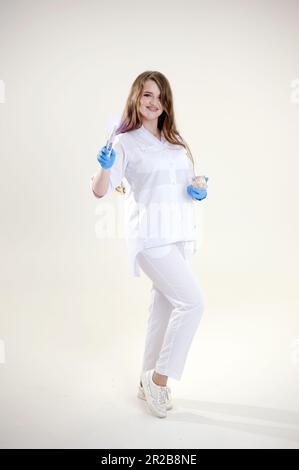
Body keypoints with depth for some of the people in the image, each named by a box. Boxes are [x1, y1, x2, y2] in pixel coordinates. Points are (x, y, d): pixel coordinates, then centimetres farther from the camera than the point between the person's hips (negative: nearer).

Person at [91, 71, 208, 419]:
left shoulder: (176, 142, 17)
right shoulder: (125, 143, -1)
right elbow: (100, 190, -7)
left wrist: (199, 192, 4)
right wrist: (104, 166, -27)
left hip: (181, 235, 7)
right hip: (150, 237, -6)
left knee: (164, 308, 11)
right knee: (192, 301, -15)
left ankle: (149, 383, 27)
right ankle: (159, 377, 3)